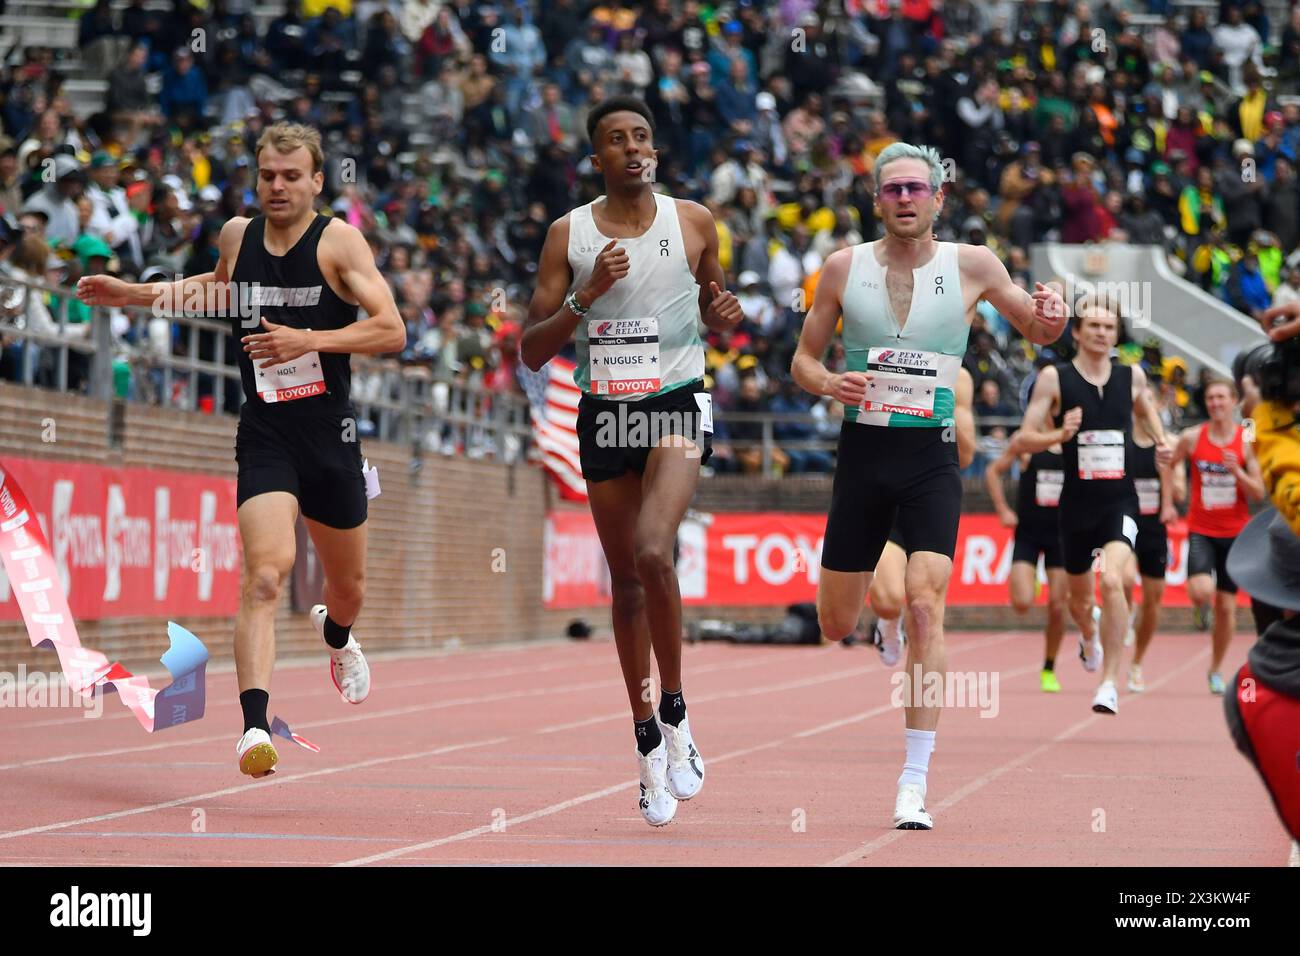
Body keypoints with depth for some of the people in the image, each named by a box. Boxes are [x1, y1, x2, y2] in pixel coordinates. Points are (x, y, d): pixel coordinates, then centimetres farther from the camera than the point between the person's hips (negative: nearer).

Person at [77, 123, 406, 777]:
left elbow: (392, 331, -12)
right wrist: (134, 294, 24)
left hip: (331, 435, 0)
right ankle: (255, 726, -28)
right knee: (265, 574, -22)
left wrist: (309, 339, -22)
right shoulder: (237, 235, 6)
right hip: (265, 435, 0)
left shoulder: (339, 241, -5)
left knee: (347, 584, 19)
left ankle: (336, 635, 56)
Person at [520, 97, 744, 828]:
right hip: (605, 412, 2)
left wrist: (722, 312, -7)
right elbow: (532, 351, -1)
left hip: (677, 404, -2)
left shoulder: (693, 221, 1)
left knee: (653, 551, -25)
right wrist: (587, 295, -15)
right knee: (626, 579, 9)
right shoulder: (569, 234, 1)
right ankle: (648, 742, 21)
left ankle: (676, 713, -9)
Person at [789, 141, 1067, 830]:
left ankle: (914, 782, -13)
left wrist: (1047, 319, -10)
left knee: (925, 605, -17)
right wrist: (829, 383, -12)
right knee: (835, 625, 4)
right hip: (862, 453, 2)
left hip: (932, 459, -2)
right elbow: (803, 359, 11)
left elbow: (1037, 331, 14)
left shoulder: (971, 265, 2)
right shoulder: (844, 266, 4)